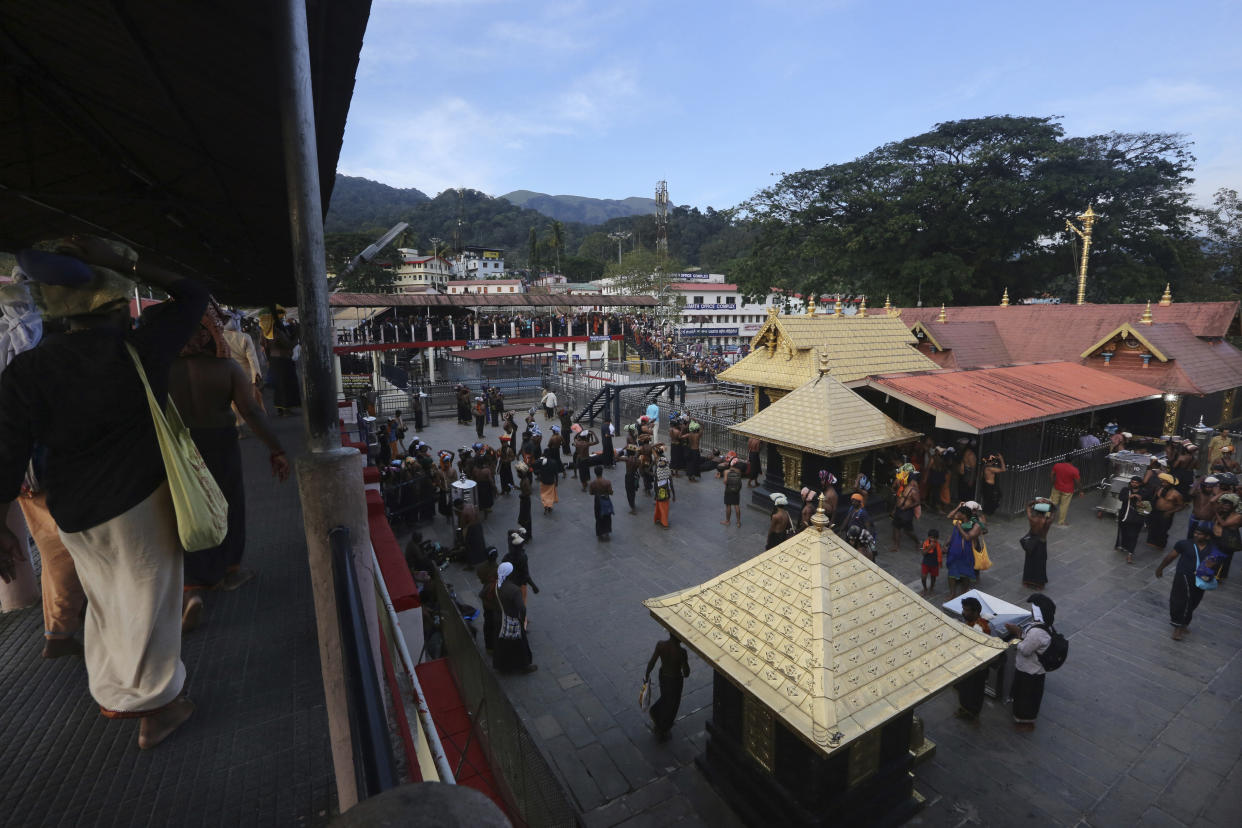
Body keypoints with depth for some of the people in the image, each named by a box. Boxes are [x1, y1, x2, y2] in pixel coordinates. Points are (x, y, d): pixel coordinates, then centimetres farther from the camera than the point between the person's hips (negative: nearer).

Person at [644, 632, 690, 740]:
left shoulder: (660, 645, -20)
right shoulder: (681, 651, -33)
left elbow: (651, 662, -10)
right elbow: (686, 673, -23)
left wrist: (647, 676, 6)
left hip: (663, 675, 4)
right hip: (675, 679, -3)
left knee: (665, 697, 35)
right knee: (672, 705, 21)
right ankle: (662, 731, 37)